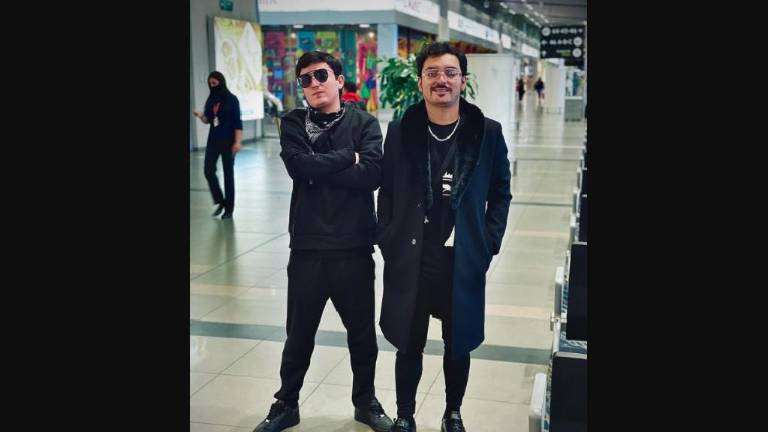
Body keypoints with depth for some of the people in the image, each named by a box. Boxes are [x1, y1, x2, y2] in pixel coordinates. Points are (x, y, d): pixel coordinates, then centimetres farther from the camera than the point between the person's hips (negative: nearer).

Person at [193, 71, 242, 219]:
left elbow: (237, 122, -9)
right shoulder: (211, 99, 7)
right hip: (213, 140, 5)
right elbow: (207, 120, 13)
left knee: (228, 173, 1)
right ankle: (220, 201, 16)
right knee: (208, 170, -3)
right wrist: (200, 115, -9)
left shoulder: (232, 99, -7)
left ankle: (229, 208, 10)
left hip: (228, 141, -5)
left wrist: (237, 142, -16)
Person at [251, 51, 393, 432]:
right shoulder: (293, 123, 5)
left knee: (362, 331, 14)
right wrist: (348, 157, -9)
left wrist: (319, 170, -13)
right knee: (299, 333, 12)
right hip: (308, 247, 0)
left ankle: (365, 401, 35)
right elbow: (299, 165, -15)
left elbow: (372, 174, -14)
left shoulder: (364, 123, 2)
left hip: (354, 247, 0)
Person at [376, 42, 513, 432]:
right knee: (409, 346, 12)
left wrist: (489, 242, -2)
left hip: (463, 262, 0)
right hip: (410, 261, 0)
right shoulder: (399, 131, -2)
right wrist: (387, 242, -1)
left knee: (458, 346, 16)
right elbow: (386, 192, 4)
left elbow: (500, 192, 5)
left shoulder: (488, 132, -3)